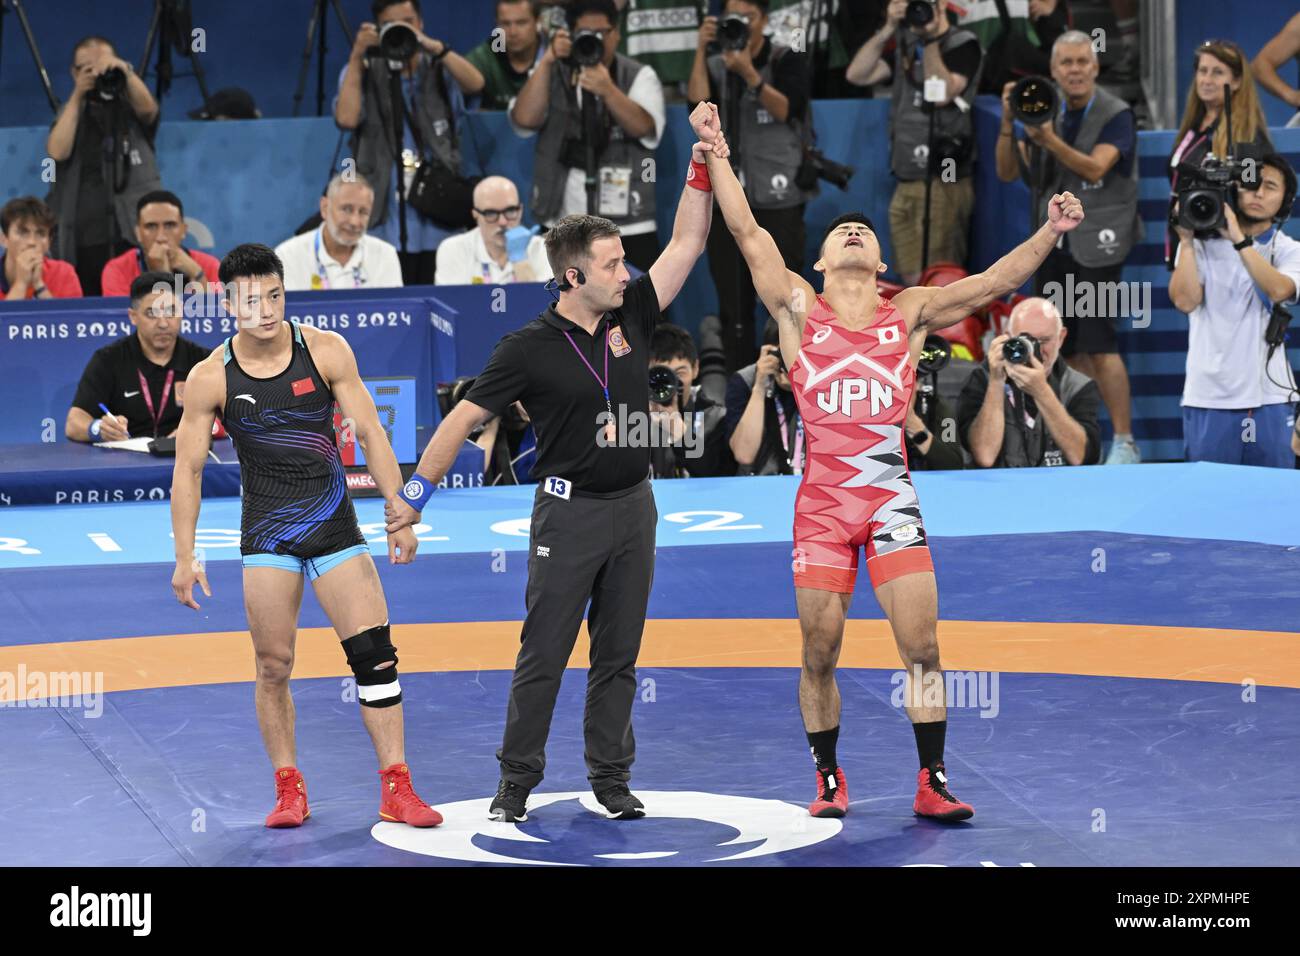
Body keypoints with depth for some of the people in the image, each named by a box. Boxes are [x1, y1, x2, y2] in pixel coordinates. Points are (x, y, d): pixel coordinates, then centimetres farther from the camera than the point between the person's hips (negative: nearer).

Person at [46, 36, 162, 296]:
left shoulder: (131, 105, 13)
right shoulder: (71, 113, 16)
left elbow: (148, 109, -10)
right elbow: (58, 152, -3)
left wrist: (125, 72, -22)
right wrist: (77, 96, -1)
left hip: (134, 235, -1)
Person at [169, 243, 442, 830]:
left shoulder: (326, 351, -7)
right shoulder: (211, 378, -8)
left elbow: (370, 434, -1)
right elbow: (188, 468, -2)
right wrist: (185, 557, -7)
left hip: (334, 525, 0)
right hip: (267, 535, 0)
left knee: (375, 653, -6)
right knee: (274, 667, 0)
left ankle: (396, 789, -2)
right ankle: (289, 789, 14)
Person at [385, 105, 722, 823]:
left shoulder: (632, 317, 2)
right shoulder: (530, 348, -11)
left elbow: (687, 242, 4)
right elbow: (464, 418, -5)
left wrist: (703, 157, -4)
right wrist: (416, 495, -3)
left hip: (633, 506, 5)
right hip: (569, 513, -4)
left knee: (618, 654, 9)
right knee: (543, 655, 0)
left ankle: (611, 777, 17)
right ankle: (516, 782, 8)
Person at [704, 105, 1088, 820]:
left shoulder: (911, 313, 9)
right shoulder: (799, 309, 6)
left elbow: (992, 283, 0)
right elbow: (747, 232, 1)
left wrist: (1050, 233, -13)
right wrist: (714, 153, -3)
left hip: (891, 498, 1)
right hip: (821, 500, 0)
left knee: (922, 647, -4)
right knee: (819, 655, 3)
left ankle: (932, 785, 3)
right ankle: (830, 781, 18)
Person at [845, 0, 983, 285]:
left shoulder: (962, 44, -5)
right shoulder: (905, 44, 15)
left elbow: (941, 95, -20)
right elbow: (857, 75, 3)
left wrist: (931, 40, -19)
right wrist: (888, 29, -7)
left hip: (942, 183, -7)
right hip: (905, 183, 7)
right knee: (911, 282, 9)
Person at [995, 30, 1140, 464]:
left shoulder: (1116, 115, -6)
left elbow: (1095, 168, -20)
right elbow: (1008, 171, 6)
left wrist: (1050, 141, -33)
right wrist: (1008, 124, -10)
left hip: (1095, 244, -6)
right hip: (1052, 245, 6)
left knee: (1098, 344, -13)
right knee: (1064, 348, 8)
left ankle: (1124, 443, -8)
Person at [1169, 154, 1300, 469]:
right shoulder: (1201, 244, 7)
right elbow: (1184, 300, -8)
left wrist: (1238, 239, -16)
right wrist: (1186, 240, -8)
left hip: (1269, 397, 0)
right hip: (1208, 398, 0)